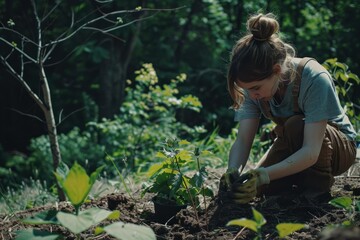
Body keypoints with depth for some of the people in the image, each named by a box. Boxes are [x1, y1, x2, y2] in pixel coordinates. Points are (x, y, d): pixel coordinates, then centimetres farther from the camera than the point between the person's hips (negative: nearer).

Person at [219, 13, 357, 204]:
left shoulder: (314, 79, -35)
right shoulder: (254, 83, -19)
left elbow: (311, 152, -39)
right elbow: (242, 141, -21)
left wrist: (265, 175, -51)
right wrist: (232, 171, -42)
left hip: (338, 145, -5)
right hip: (293, 147, 5)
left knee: (295, 126, -35)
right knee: (254, 186, -14)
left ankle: (318, 186, -14)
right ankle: (301, 181, 12)